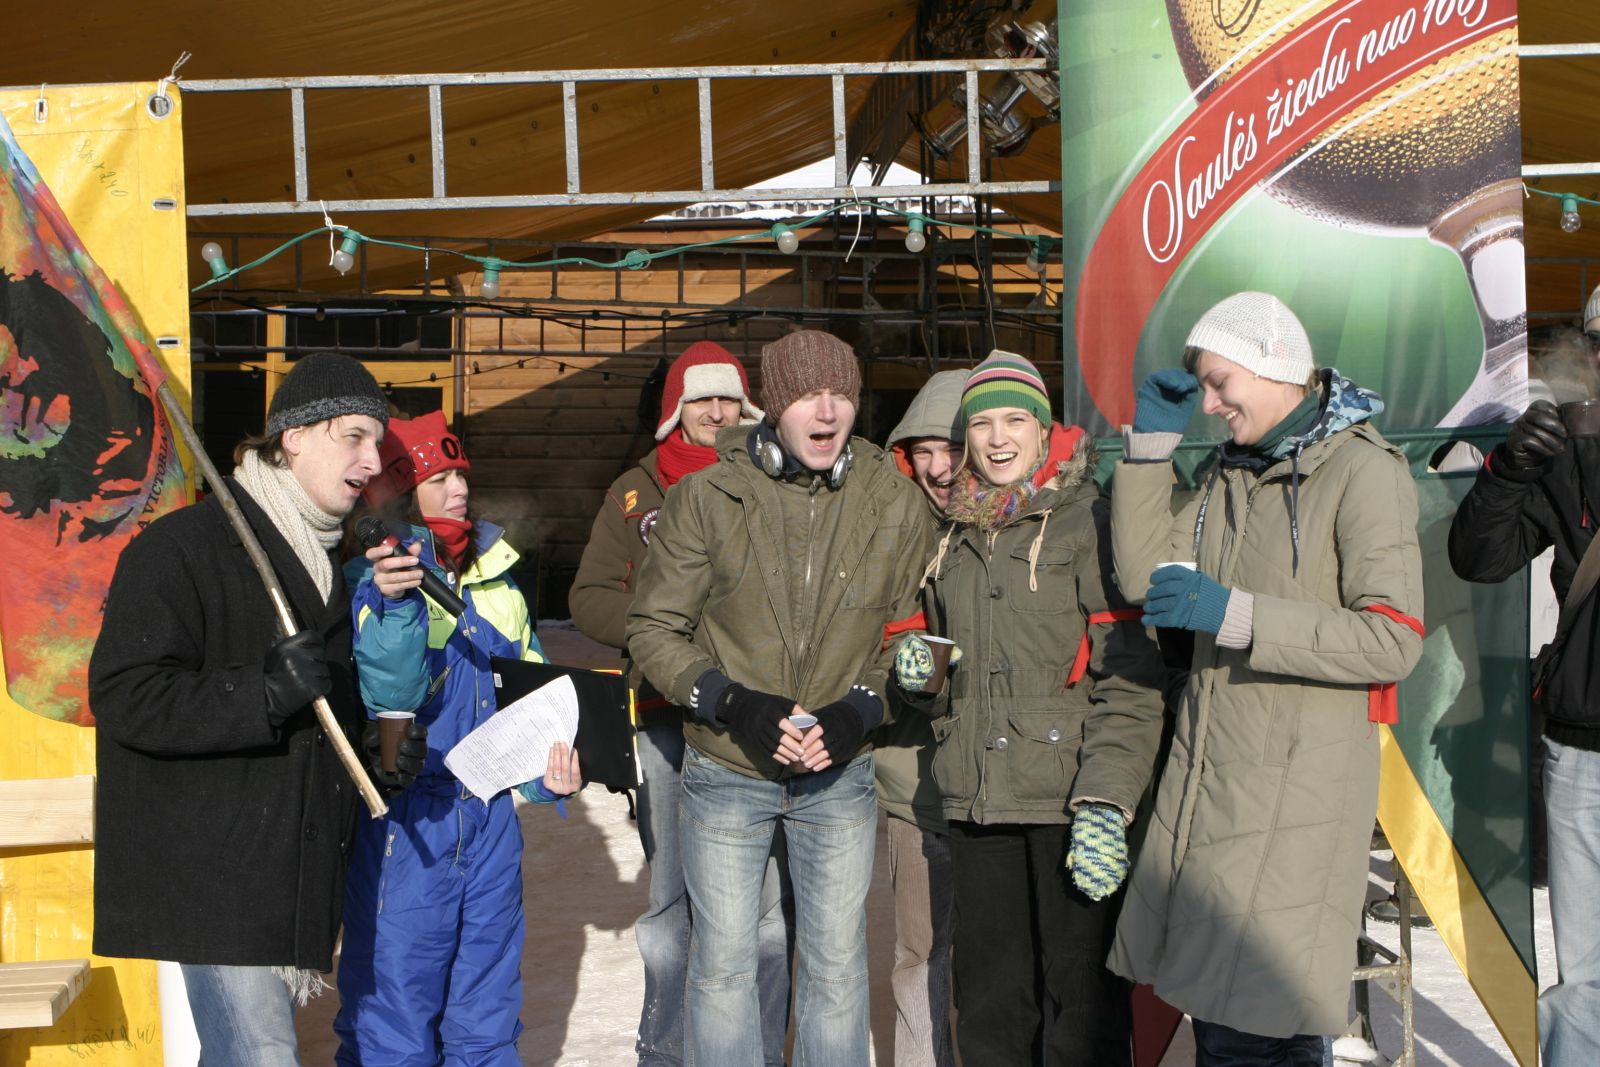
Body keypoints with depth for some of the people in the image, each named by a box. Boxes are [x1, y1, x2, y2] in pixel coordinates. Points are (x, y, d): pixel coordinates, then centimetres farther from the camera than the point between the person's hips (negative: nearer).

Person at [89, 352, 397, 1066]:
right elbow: (124, 698, -20)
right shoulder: (181, 547, -11)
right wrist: (267, 692, -29)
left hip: (293, 868, 8)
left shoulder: (327, 563, 17)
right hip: (213, 873, -8)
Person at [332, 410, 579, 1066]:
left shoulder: (492, 575, 8)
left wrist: (547, 766, 3)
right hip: (405, 823, -6)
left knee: (488, 1013, 18)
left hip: (492, 813, 6)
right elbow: (388, 695, -26)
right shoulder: (372, 578, -11)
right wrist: (395, 605, -41)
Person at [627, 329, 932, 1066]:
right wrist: (733, 704, -19)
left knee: (837, 968, 13)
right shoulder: (706, 497, -11)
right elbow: (652, 628, -6)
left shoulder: (894, 504, -6)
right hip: (726, 774, -1)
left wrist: (861, 710, -15)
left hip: (841, 777, 2)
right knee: (723, 965, 10)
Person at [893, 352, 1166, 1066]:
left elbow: (1132, 676, -11)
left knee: (1080, 998, 1)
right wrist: (917, 663, 5)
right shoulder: (956, 536, 15)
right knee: (989, 1002, 12)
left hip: (1070, 802, -5)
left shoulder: (1089, 521, -5)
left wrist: (1106, 803, -19)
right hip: (978, 801, 6)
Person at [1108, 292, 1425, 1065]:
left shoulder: (1363, 471, -9)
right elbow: (1144, 576, 9)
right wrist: (1152, 441, 5)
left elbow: (1393, 641, -17)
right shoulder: (1232, 469, 15)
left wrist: (1234, 614, -23)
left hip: (1299, 783, -7)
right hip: (1206, 772, 7)